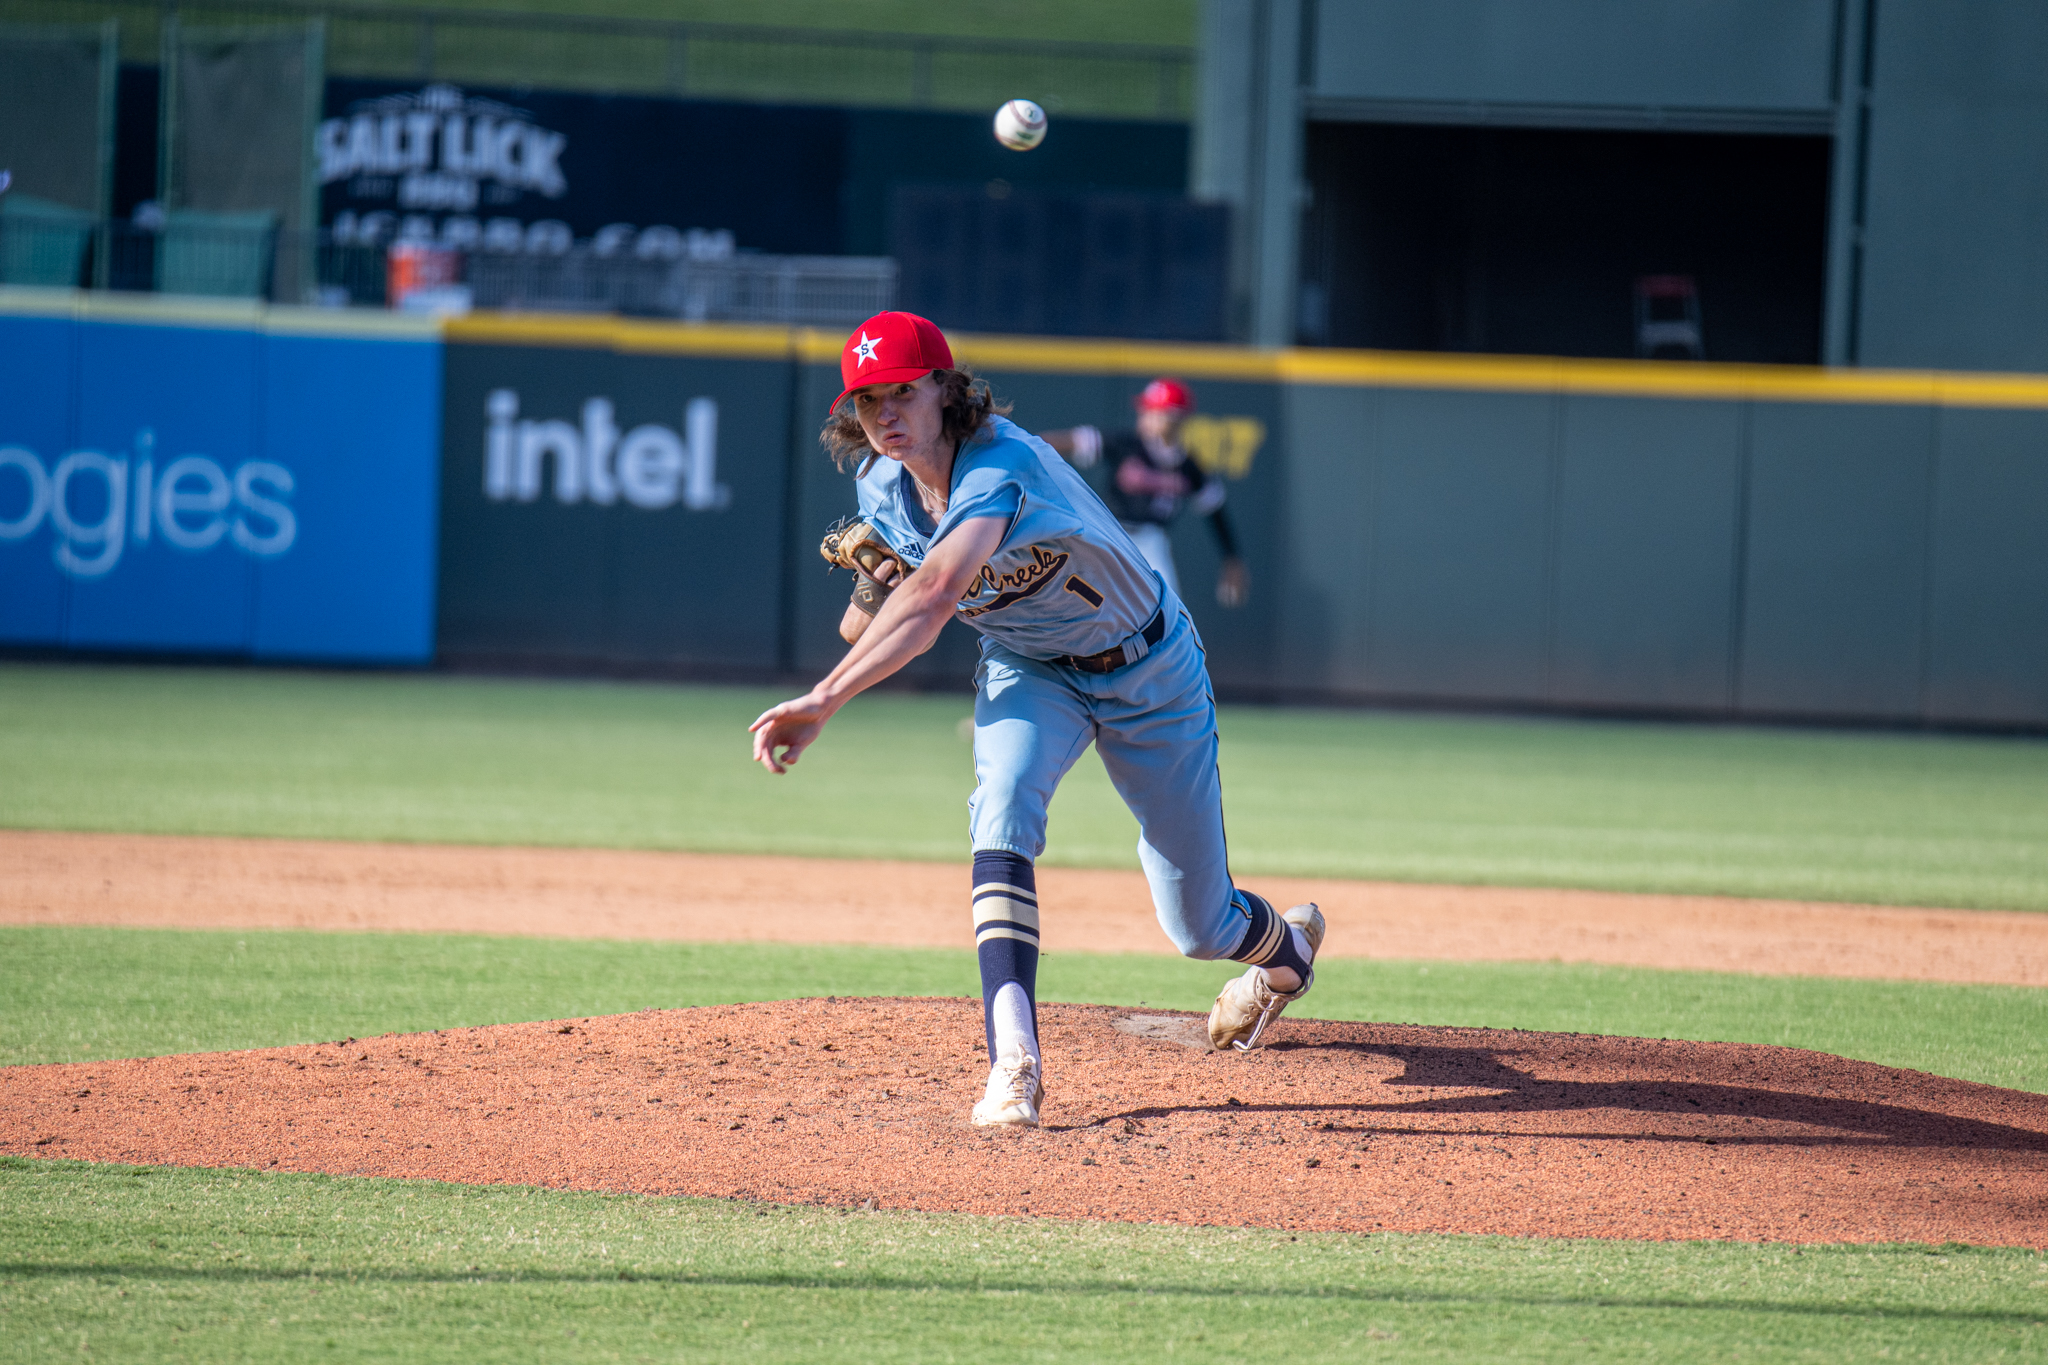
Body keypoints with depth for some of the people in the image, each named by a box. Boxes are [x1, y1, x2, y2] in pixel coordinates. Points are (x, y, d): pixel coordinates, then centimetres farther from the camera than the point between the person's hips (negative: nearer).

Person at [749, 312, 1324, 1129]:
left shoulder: (1000, 466, -37)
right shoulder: (881, 486, -13)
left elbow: (933, 598, -53)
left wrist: (824, 701, -62)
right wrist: (874, 583, -16)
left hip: (1149, 671, -4)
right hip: (1028, 670, 4)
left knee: (1201, 926, 7)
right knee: (1003, 807, -32)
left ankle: (1287, 945, 47)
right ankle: (1013, 1061, -38)